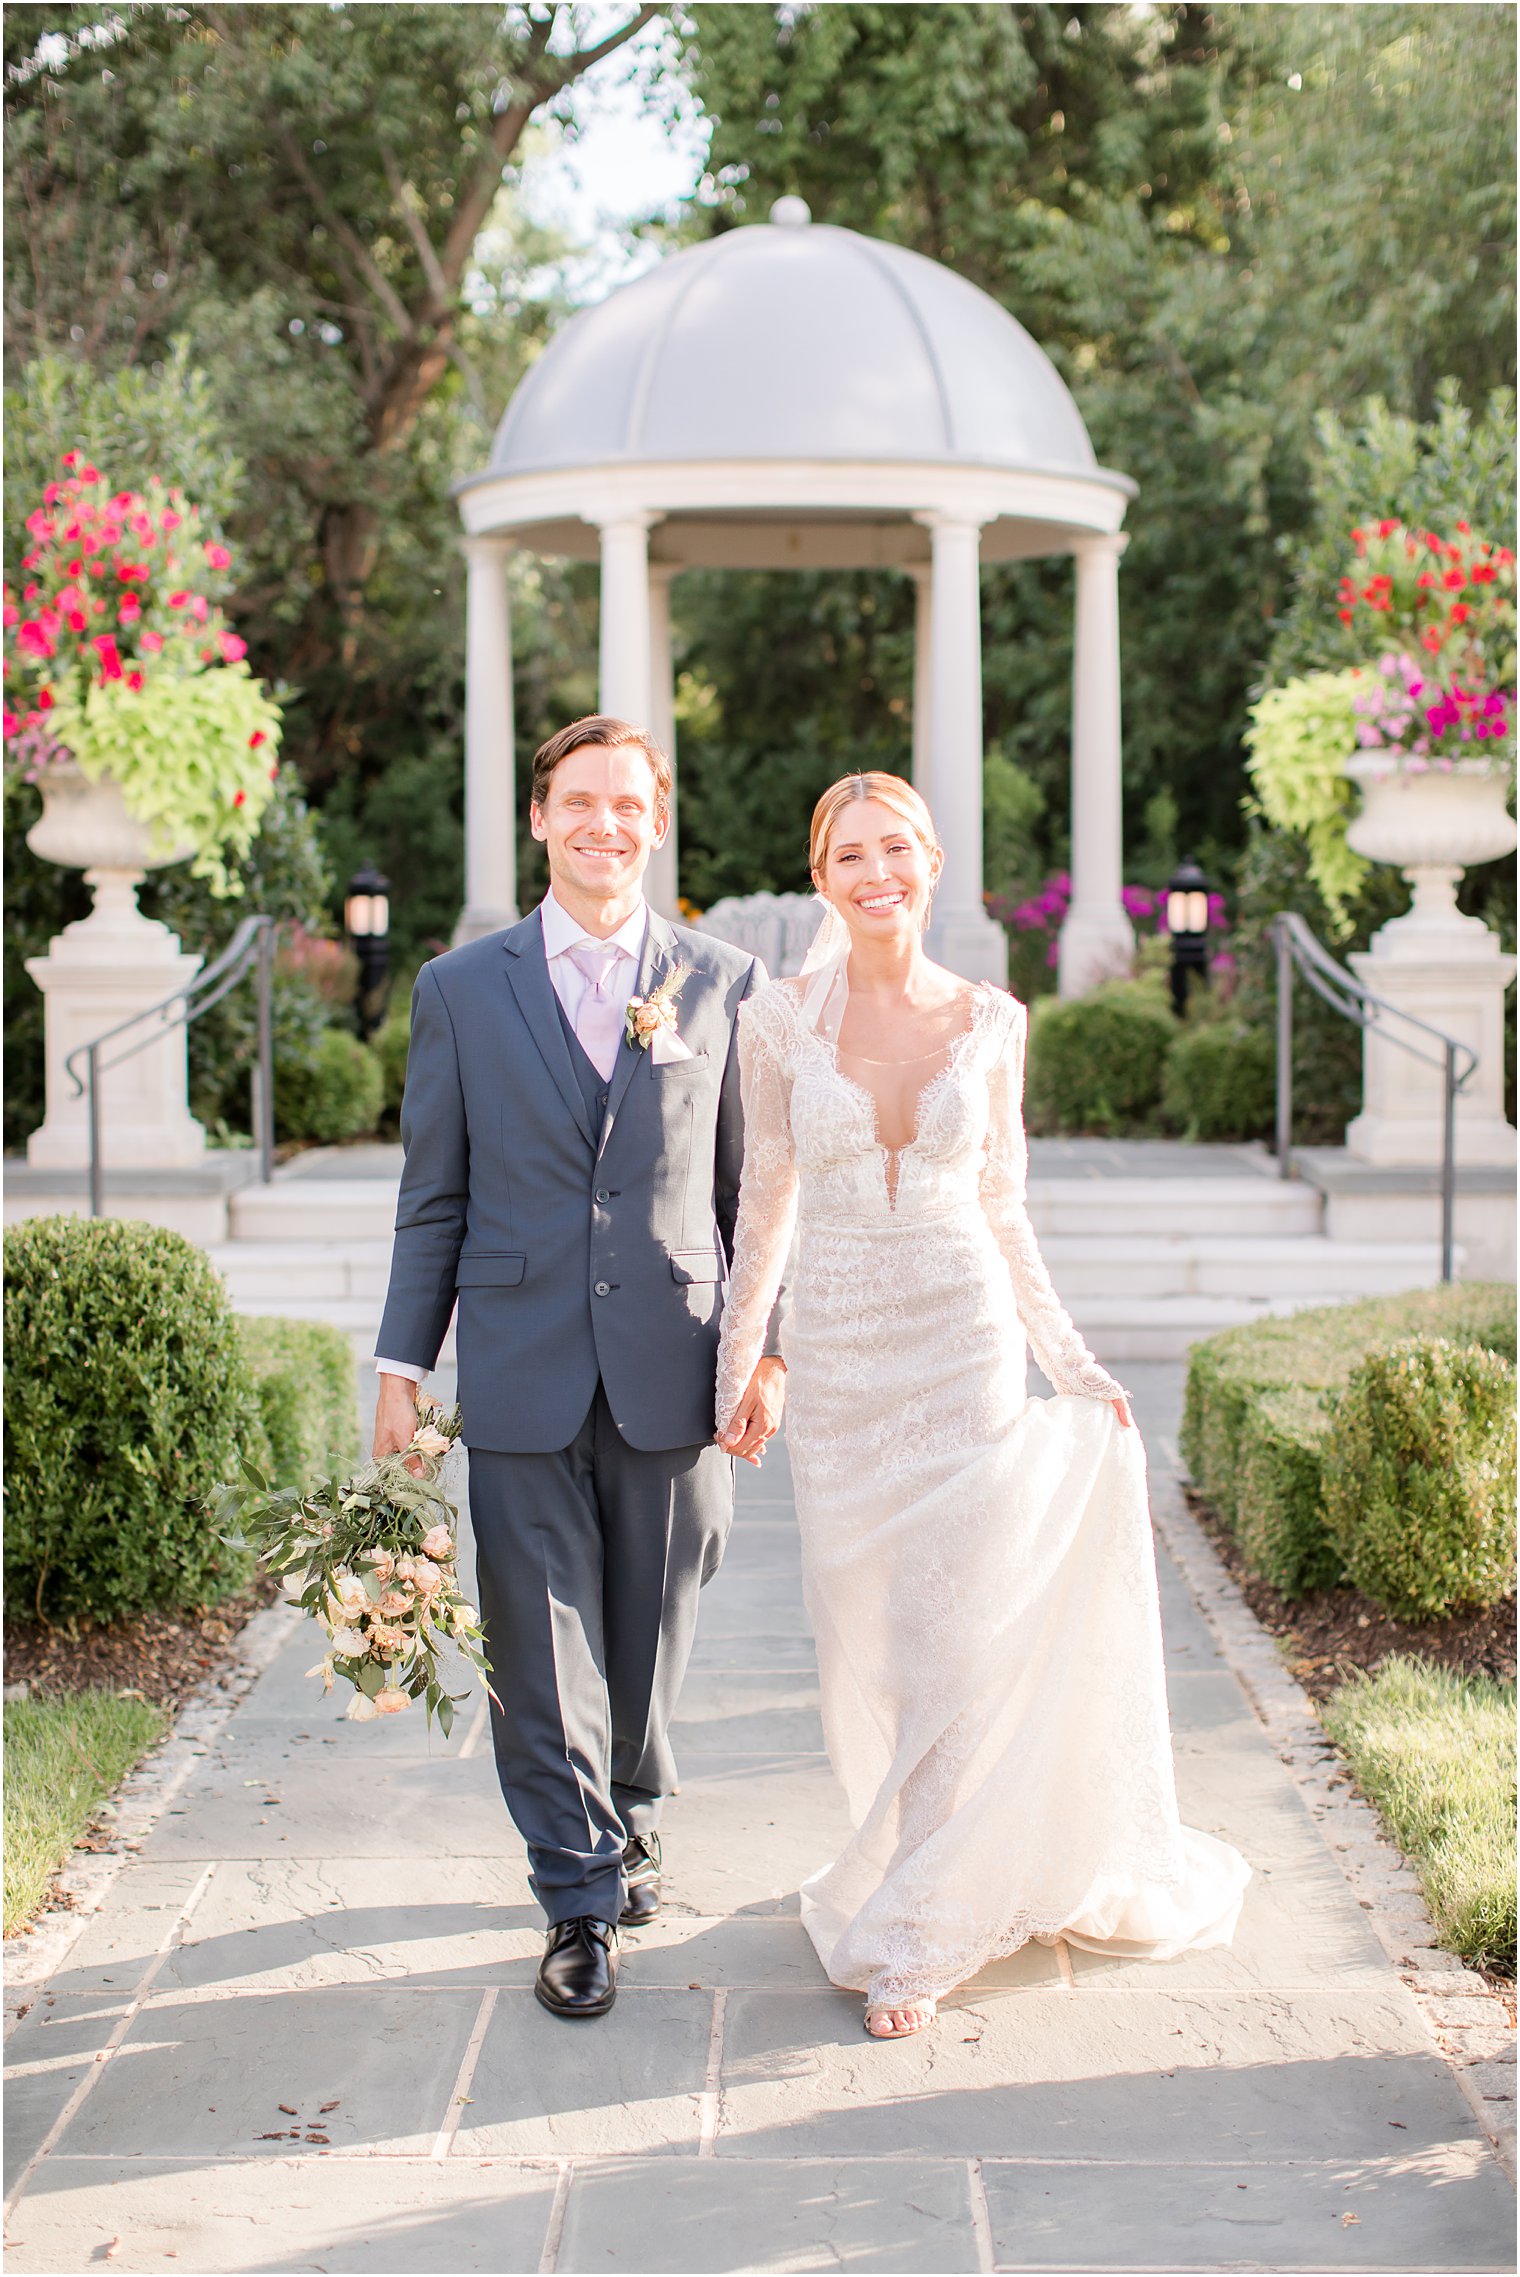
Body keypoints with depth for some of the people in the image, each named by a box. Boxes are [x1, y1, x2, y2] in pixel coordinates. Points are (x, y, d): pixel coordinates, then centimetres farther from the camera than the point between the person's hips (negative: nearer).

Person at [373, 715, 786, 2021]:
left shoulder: (723, 985, 6)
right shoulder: (462, 989, 6)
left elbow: (755, 1190, 7)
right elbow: (434, 1198, 7)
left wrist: (770, 1350, 1)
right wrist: (402, 1364, 3)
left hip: (673, 1373, 0)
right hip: (522, 1374, 0)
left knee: (653, 1632, 11)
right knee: (543, 1649, 1)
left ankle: (627, 1821, 36)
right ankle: (581, 1901, 12)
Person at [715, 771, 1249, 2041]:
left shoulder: (991, 1023, 1)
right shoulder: (779, 1022, -2)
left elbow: (1002, 1210, 9)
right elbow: (766, 1204, 7)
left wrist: (1071, 1362, 8)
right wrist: (739, 1362, 8)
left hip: (967, 1347, 0)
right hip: (837, 1358, 1)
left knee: (952, 1645, -4)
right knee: (864, 1641, 8)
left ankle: (913, 1934, 7)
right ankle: (929, 1859, 34)